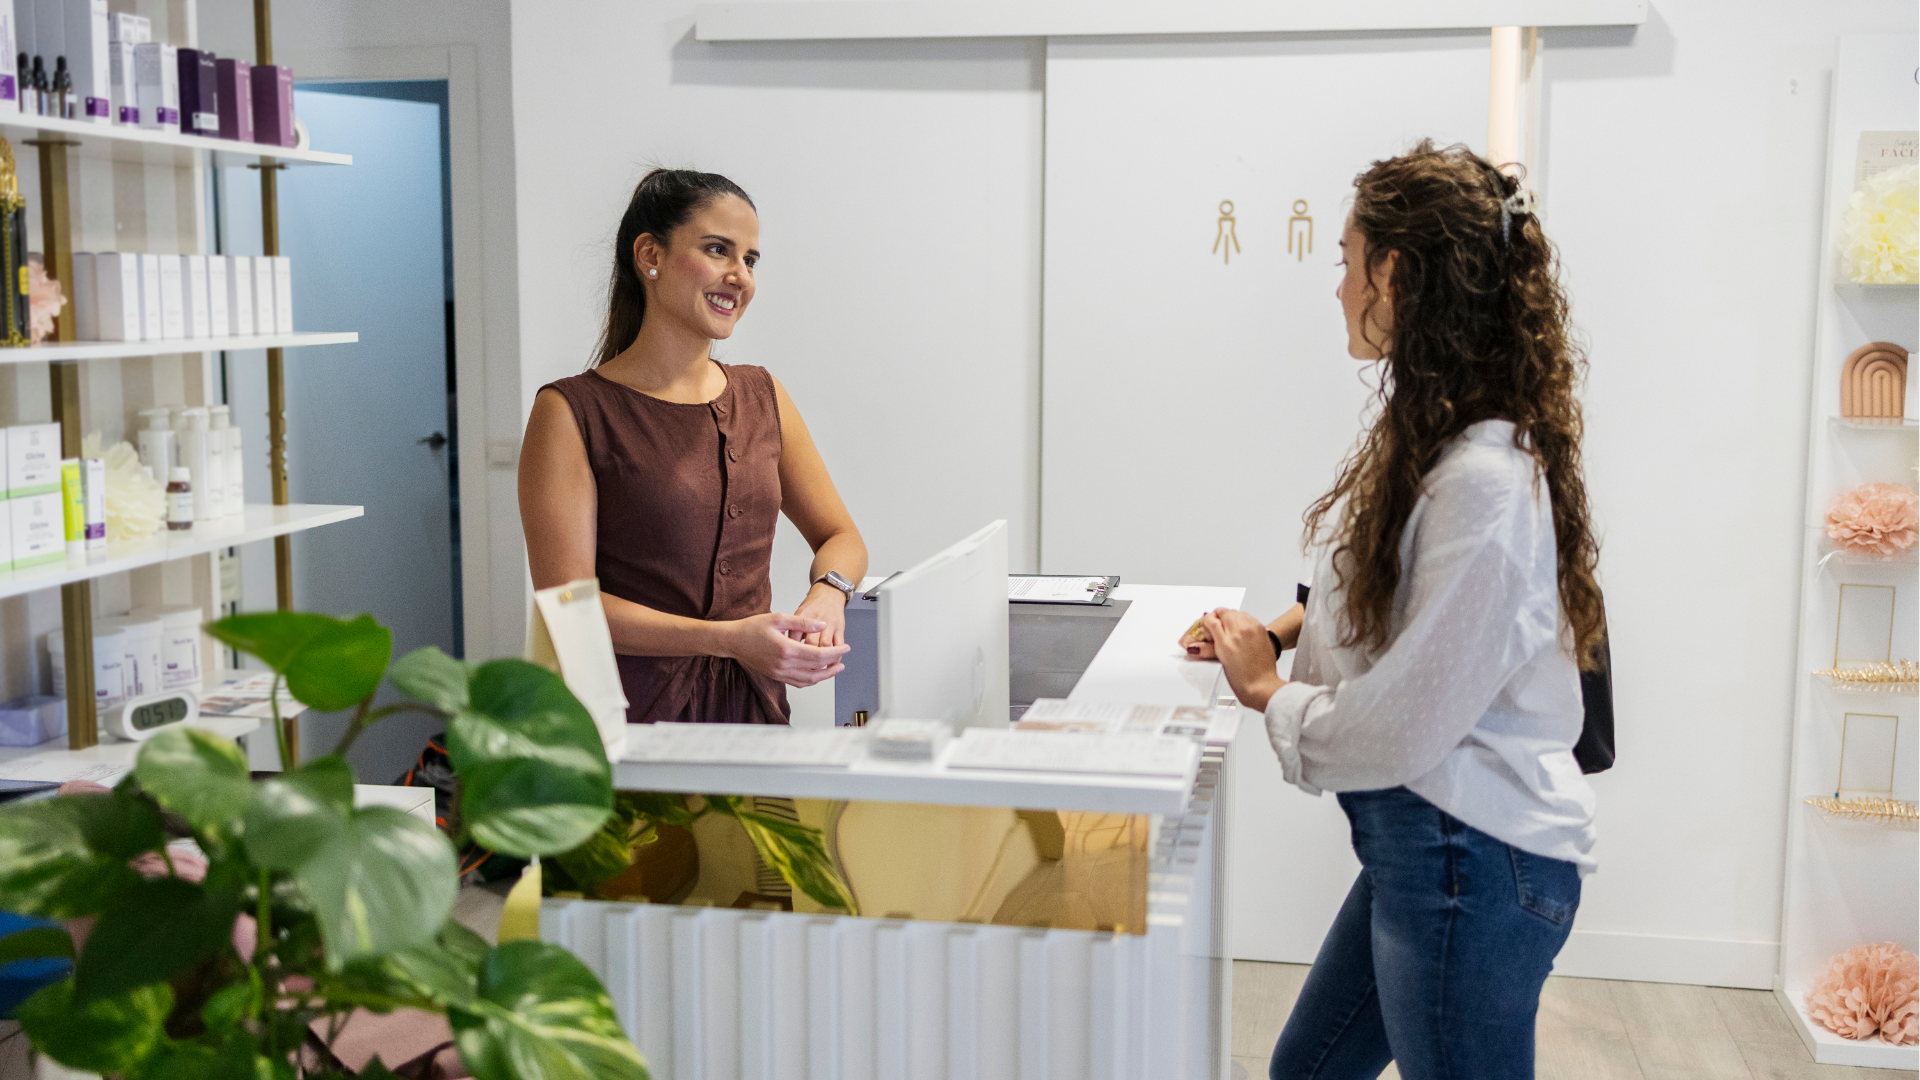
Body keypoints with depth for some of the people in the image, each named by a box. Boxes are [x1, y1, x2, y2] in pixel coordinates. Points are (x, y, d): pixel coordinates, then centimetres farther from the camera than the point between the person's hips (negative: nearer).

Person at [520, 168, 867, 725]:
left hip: (756, 706, 5)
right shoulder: (572, 412, -2)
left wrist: (826, 595, -4)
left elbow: (841, 537, 20)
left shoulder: (763, 397, 14)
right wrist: (728, 638, -19)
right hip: (635, 716, -4)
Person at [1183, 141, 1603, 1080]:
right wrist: (1282, 632, 8)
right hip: (1416, 846, 9)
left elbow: (1400, 730, -25)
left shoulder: (1486, 482, -26)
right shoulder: (1425, 434, 4)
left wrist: (1269, 692, -8)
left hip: (1471, 862, -9)